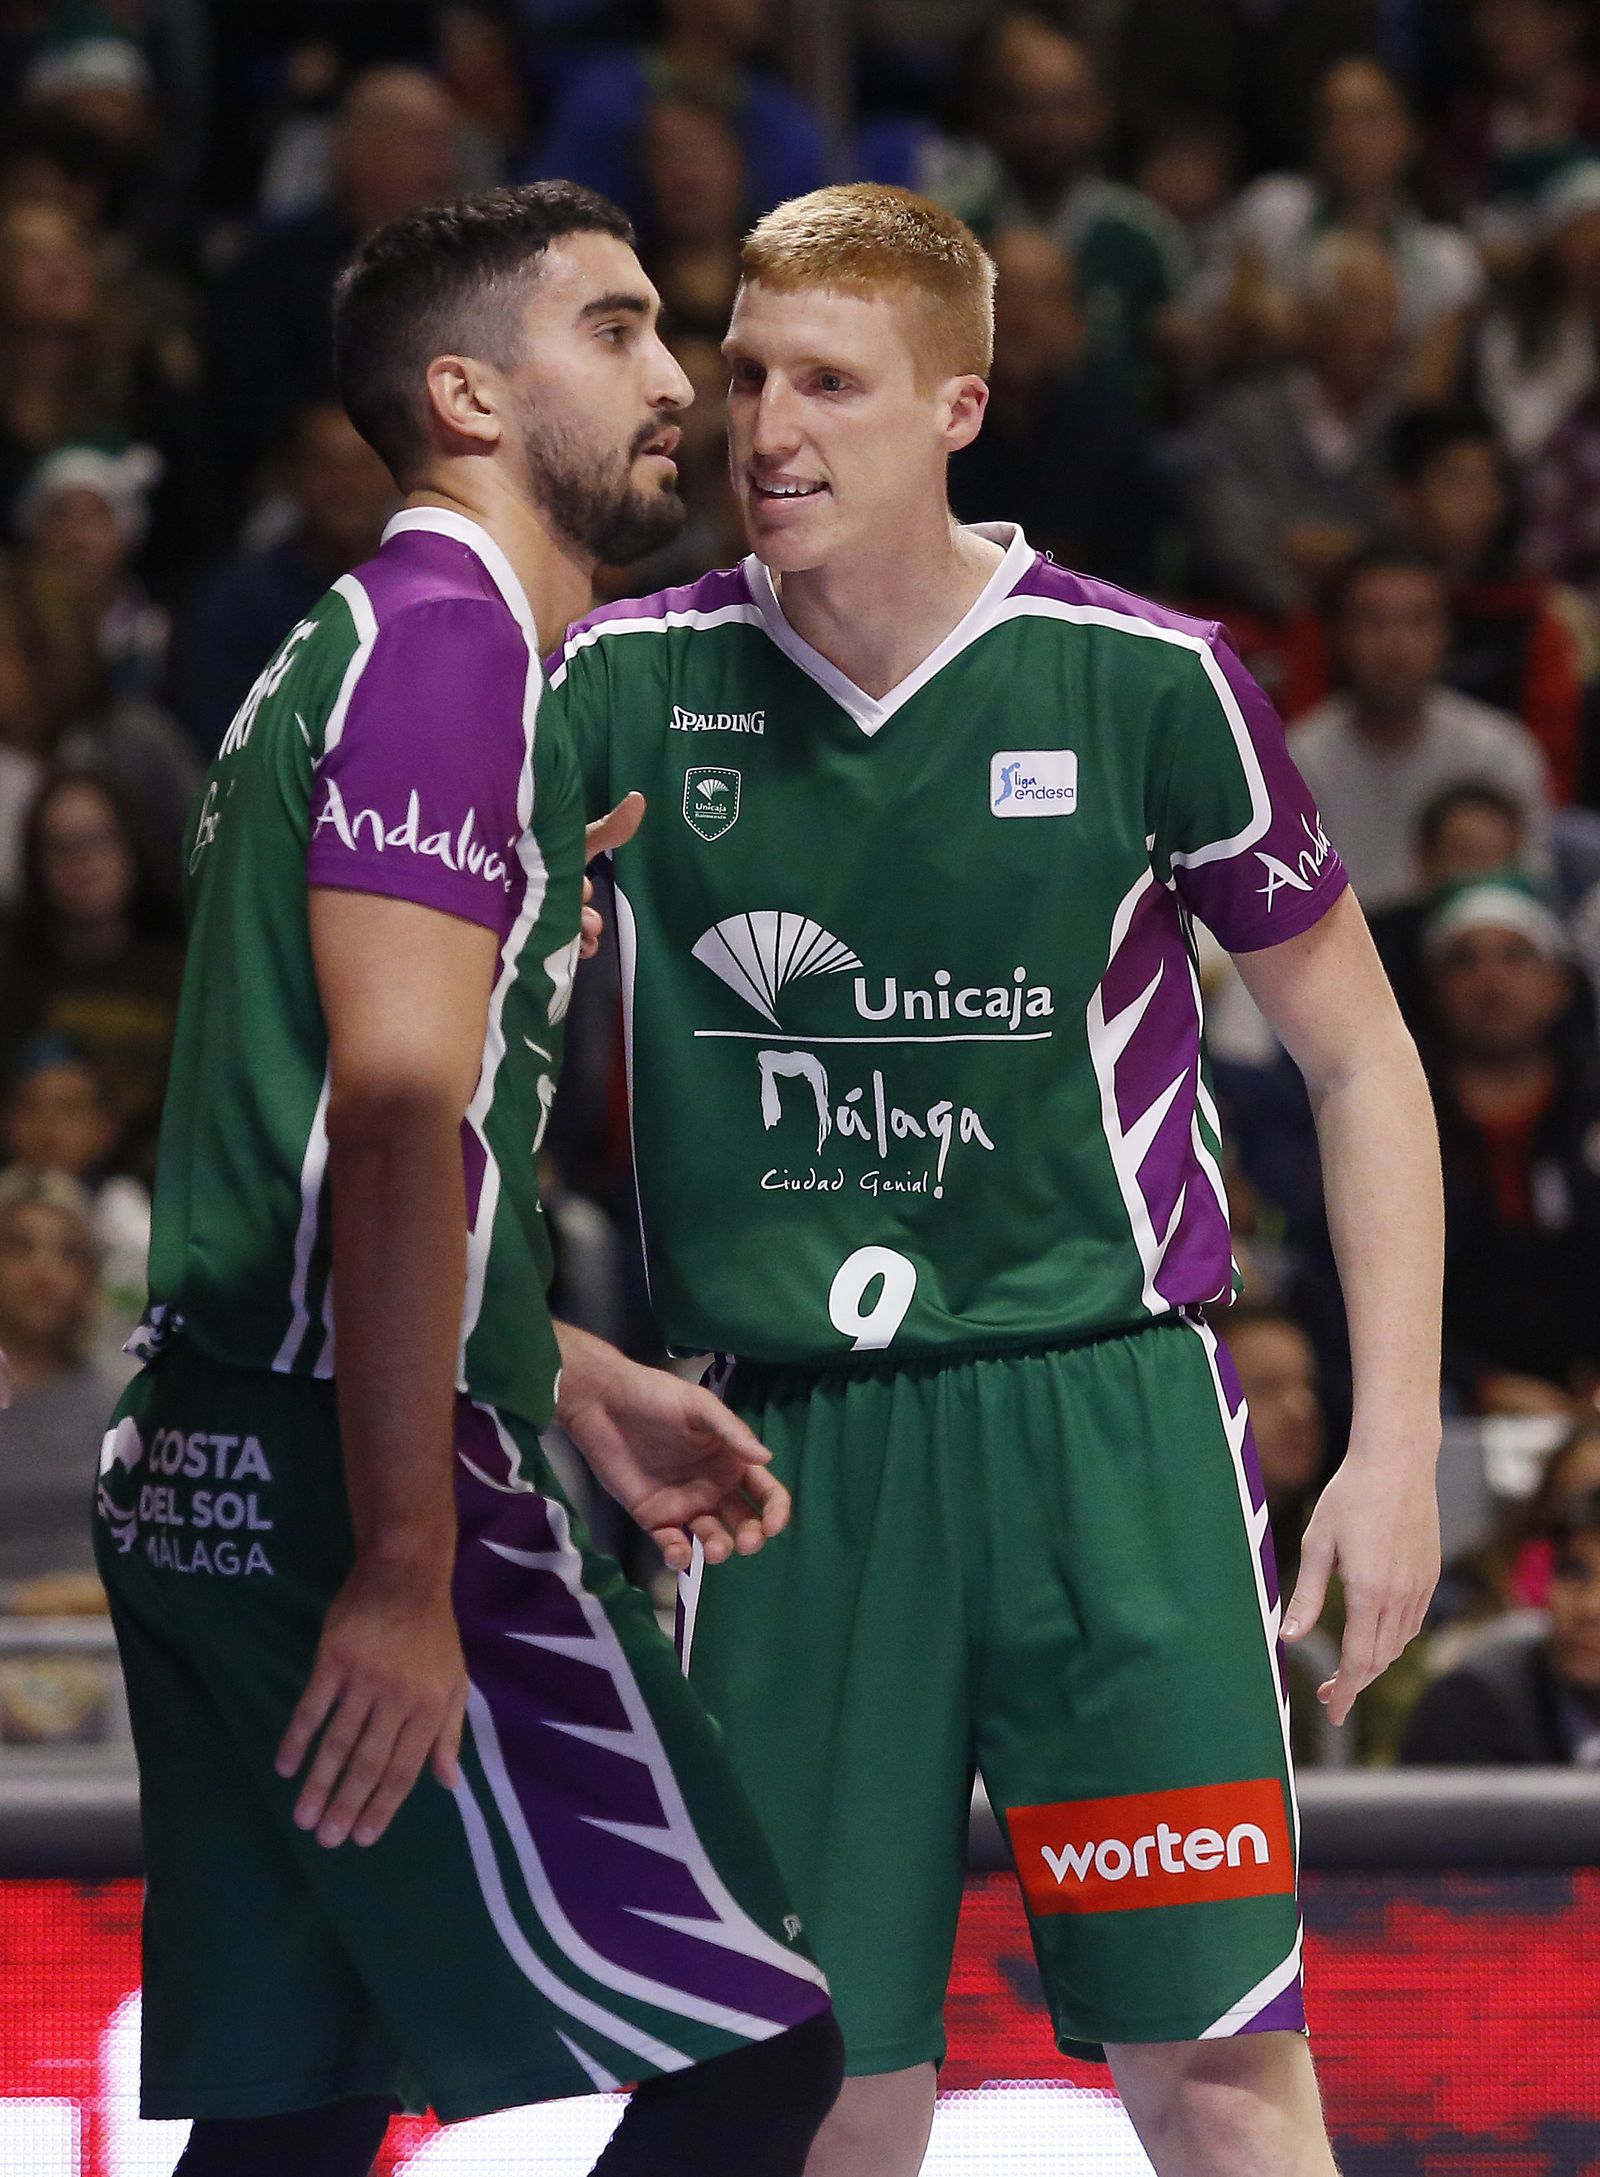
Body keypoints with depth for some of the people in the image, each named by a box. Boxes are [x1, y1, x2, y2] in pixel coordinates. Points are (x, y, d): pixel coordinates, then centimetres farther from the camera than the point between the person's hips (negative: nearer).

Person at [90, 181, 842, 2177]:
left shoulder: (358, 647, 23)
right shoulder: (448, 641, -10)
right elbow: (397, 1121, -19)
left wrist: (582, 1386, 27)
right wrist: (407, 1566, -23)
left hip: (209, 1479, 10)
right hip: (343, 1488, -10)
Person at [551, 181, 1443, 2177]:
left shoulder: (1141, 679, -3)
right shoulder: (624, 685, 2)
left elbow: (1356, 1054, 7)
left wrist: (1395, 1441, 1)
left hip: (1109, 1419, -2)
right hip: (783, 1455, 2)